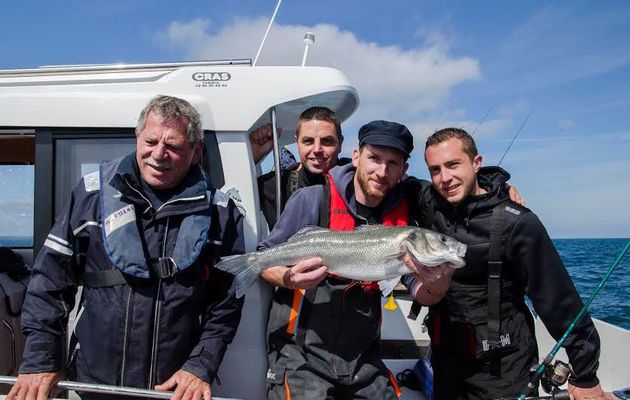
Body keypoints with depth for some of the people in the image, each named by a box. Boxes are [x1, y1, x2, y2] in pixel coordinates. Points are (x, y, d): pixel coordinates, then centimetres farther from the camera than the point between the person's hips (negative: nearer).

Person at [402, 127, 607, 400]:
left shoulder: (516, 223, -19)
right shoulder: (428, 205, -8)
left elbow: (557, 300, -15)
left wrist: (585, 377, -10)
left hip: (501, 366, -4)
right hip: (445, 354, 4)